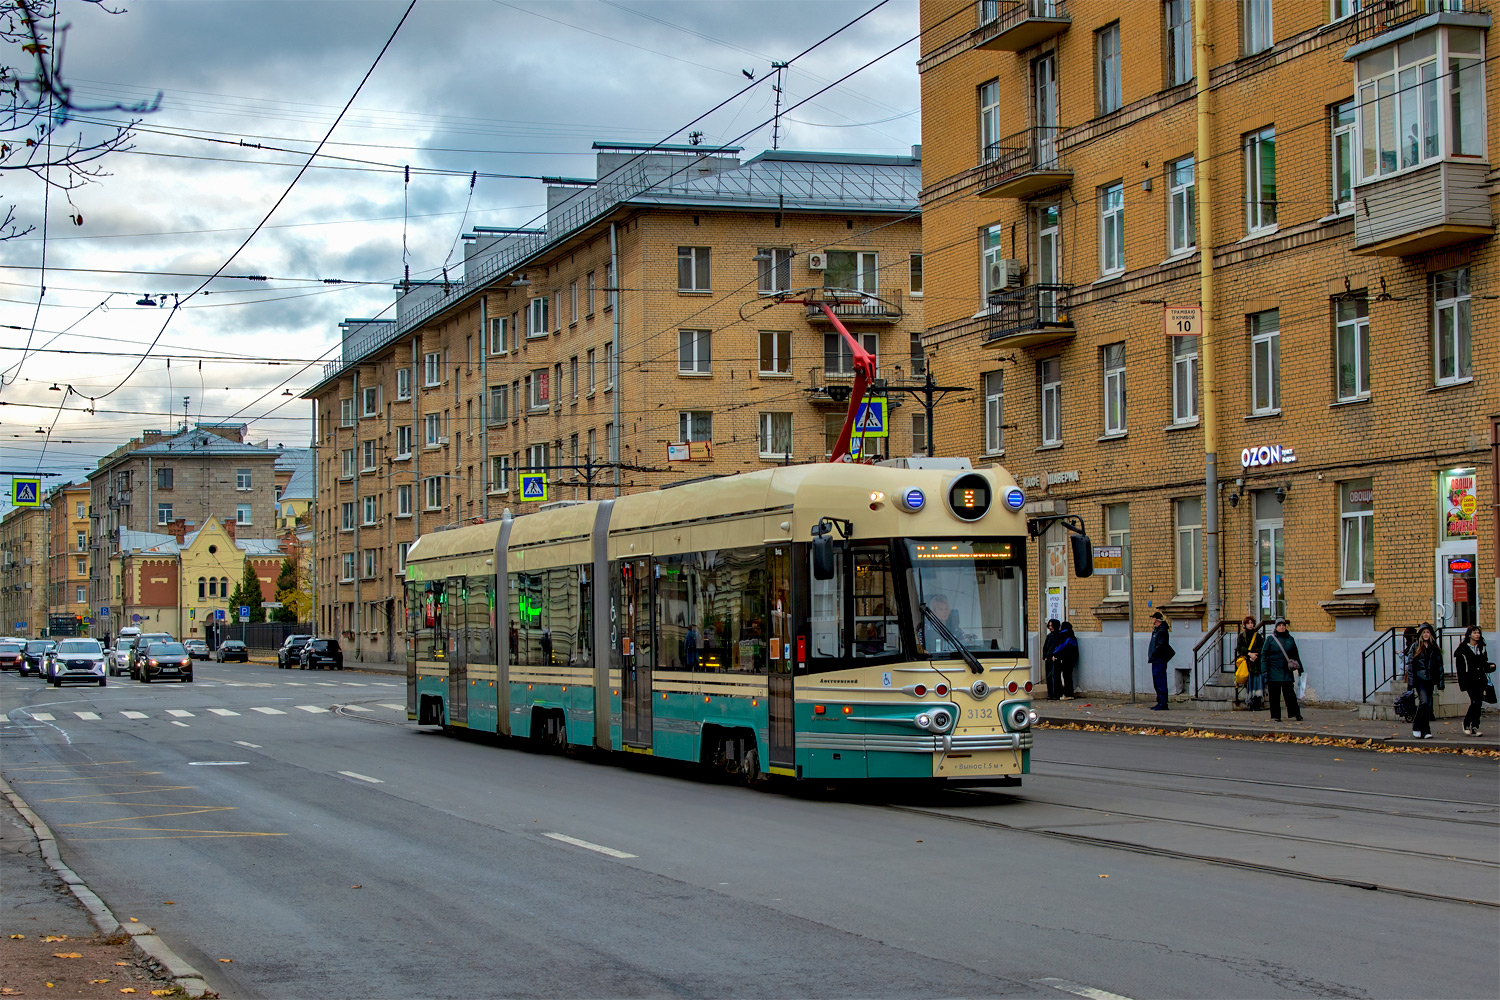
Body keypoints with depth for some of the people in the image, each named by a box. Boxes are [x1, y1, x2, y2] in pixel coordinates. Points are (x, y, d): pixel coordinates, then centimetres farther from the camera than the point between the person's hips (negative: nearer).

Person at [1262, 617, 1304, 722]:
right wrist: (1264, 670, -5)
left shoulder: (1290, 639, 11)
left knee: (1290, 694, -3)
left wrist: (1300, 668, 21)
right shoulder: (1271, 639, 3)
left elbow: (1295, 655, 21)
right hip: (1274, 672, -2)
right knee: (1274, 695, 1)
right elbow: (1264, 655, 3)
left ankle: (1294, 714, 2)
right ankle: (1275, 716, 7)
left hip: (1287, 672, 2)